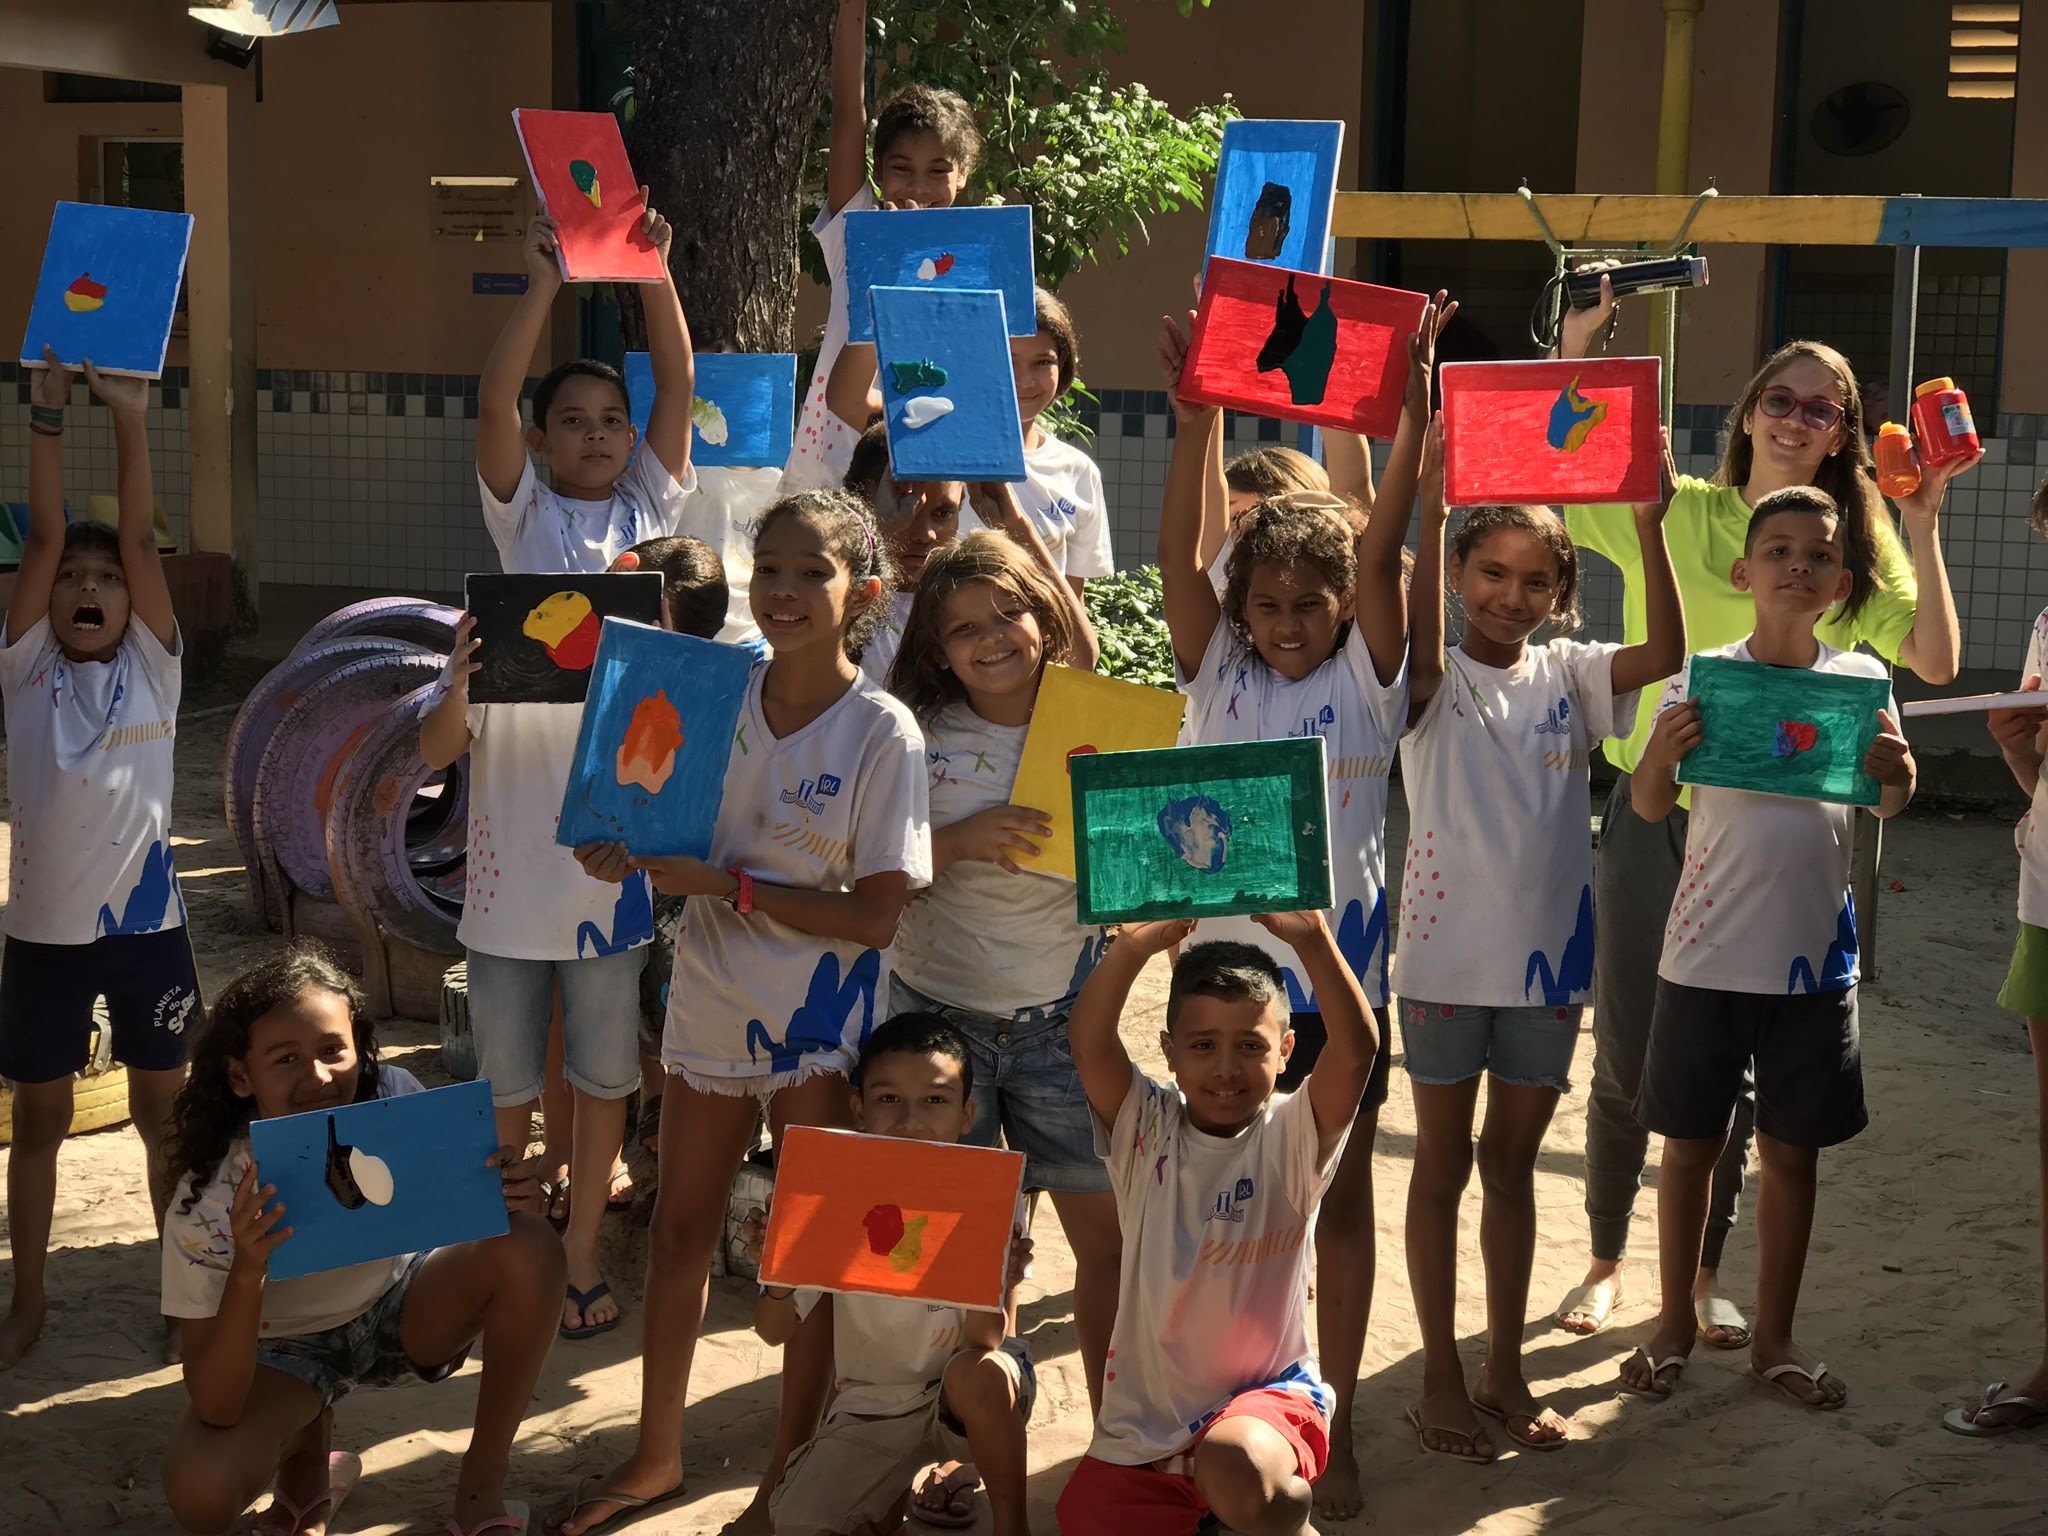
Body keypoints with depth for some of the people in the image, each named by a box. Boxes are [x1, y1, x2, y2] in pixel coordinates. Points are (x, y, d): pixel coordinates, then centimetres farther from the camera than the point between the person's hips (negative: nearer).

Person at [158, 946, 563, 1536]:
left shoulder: (395, 1106, -25)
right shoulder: (208, 1203, -29)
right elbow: (214, 1411, -31)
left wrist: (513, 1199, -38)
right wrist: (247, 1274, -48)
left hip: (402, 1308, 2)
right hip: (286, 1349, -2)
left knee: (531, 1248, -27)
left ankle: (482, 1487, -9)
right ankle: (308, 1455, 7)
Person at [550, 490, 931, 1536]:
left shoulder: (882, 733, -15)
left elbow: (875, 914, -18)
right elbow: (677, 827, 8)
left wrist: (728, 884, -23)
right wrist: (626, 851, -15)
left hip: (819, 1015, -5)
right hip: (712, 994, 5)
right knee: (680, 1226, 15)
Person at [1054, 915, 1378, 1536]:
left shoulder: (1292, 1137, -7)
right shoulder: (1146, 1130, -3)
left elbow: (1356, 1049, -25)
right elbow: (1089, 1043, -21)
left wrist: (1313, 940, -38)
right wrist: (1133, 948, -38)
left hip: (1266, 1396, -3)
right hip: (1144, 1426, 4)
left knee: (1236, 1470, -35)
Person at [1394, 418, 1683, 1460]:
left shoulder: (1568, 676, 2)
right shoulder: (1436, 682, -6)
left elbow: (1666, 652, -14)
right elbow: (1420, 648, -30)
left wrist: (1649, 526, -26)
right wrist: (1432, 515, -40)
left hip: (1549, 956, 3)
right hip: (1448, 954, -3)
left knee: (1513, 1166, 14)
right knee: (1442, 1168, 8)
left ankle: (1504, 1371, 25)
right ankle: (1442, 1378, 18)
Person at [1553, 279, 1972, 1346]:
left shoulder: (1856, 540, 5)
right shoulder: (1675, 510, 1)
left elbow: (1936, 661, -4)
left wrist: (1922, 523, -8)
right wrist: (1575, 352, -9)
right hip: (1654, 816, -1)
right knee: (1626, 1057, 5)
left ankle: (1705, 1271, 25)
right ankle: (1606, 1260, 24)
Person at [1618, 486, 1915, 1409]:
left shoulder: (1861, 679, 2)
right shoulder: (1702, 675, -5)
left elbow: (1886, 807, 4)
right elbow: (1649, 806, -6)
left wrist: (1898, 770, -18)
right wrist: (1663, 751, -27)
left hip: (1815, 954, 2)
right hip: (1708, 951, -2)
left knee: (1792, 1150, 11)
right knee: (1690, 1143, 8)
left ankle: (1774, 1338, 24)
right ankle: (1675, 1323, 24)